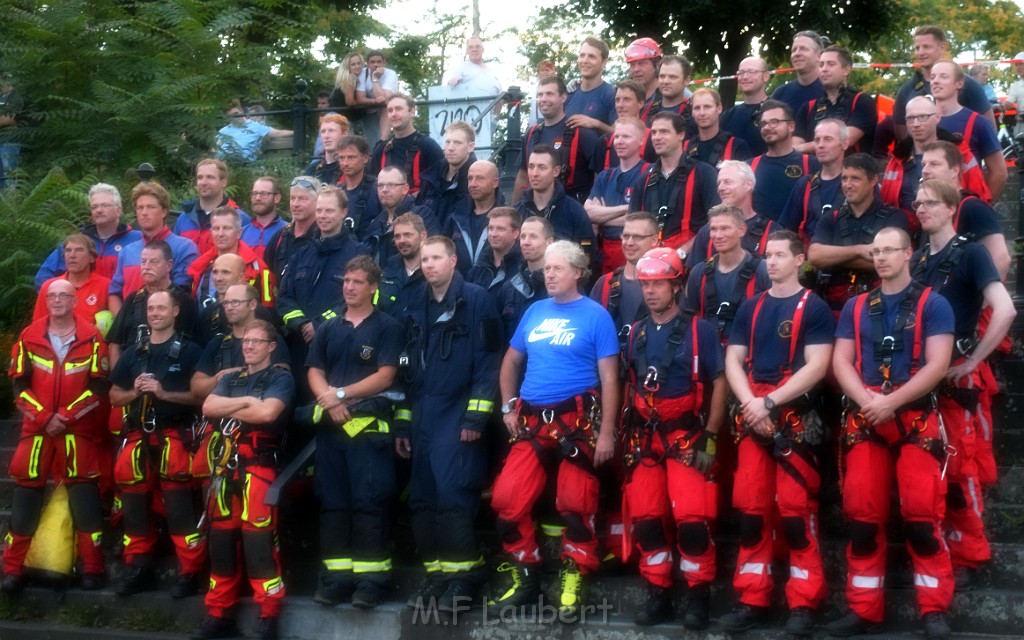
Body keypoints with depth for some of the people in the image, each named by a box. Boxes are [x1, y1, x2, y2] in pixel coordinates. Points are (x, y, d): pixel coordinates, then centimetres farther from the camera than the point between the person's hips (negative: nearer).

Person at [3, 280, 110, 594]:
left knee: (84, 495, -2)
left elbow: (99, 386, -4)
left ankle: (92, 567, 6)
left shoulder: (91, 338, 0)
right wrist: (44, 417, -10)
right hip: (36, 428, 2)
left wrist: (67, 416, -13)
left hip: (79, 430, -2)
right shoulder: (29, 337, 4)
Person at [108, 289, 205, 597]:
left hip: (174, 435, -5)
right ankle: (139, 568, 17)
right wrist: (134, 392, -3)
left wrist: (164, 393, -15)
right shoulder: (133, 353, 16)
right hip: (137, 436, 5)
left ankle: (190, 571, -5)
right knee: (134, 504, 6)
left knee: (179, 505, -10)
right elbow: (114, 396, 17)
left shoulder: (189, 351, 0)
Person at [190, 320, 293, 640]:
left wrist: (229, 409, -2)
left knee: (259, 539, -12)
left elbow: (268, 412, -17)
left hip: (260, 466, -6)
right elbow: (208, 407, 2)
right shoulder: (230, 379, 20)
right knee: (221, 538, 8)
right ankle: (219, 613, 16)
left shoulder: (281, 378, 1)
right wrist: (246, 401, -8)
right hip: (227, 466, 6)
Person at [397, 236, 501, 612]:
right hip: (422, 416, 7)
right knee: (422, 498, 5)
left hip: (458, 414, -7)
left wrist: (476, 415, -16)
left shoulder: (476, 301, -3)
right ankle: (436, 572, 13)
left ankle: (464, 573, -3)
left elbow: (487, 361, -9)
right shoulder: (417, 309, 17)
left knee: (454, 494, -12)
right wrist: (402, 423, 15)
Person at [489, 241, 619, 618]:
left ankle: (573, 584, 15)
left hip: (577, 422, -5)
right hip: (532, 421, 5)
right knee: (507, 500, 0)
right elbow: (512, 361, 23)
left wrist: (607, 432, -9)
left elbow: (609, 378, -5)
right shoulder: (534, 312, 12)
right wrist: (508, 407, 14)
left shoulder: (595, 315, -2)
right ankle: (525, 581, 15)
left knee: (575, 506, 0)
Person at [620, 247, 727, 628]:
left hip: (686, 435, -5)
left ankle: (699, 596, 3)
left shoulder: (699, 329, -4)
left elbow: (719, 384, -4)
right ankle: (658, 596, 14)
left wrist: (710, 438, -9)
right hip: (643, 439, 5)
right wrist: (625, 435, 12)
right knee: (645, 520, 2)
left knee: (692, 519, -13)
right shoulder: (636, 334, 11)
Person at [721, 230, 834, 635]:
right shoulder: (751, 308, 14)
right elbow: (733, 360, 10)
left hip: (795, 419, -5)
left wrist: (770, 402, -16)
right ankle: (752, 601, 12)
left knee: (796, 507, -5)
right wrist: (750, 403, -8)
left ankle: (804, 603, 3)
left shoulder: (814, 308, -2)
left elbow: (817, 366, -11)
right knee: (750, 507, 5)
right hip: (751, 418, 5)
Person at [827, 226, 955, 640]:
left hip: (916, 420, -4)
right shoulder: (855, 307, 14)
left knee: (921, 514, -10)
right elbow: (841, 362, 6)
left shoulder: (933, 304, 2)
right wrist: (866, 400, -12)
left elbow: (937, 365, -8)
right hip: (863, 422, 4)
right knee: (861, 515, 2)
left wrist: (892, 402, -17)